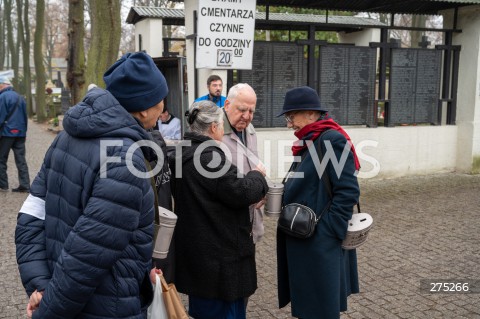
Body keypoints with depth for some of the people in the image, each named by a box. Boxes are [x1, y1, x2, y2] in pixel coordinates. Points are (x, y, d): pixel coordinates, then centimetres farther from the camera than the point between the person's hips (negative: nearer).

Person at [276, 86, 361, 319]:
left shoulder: (332, 140, -17)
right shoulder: (309, 141, 11)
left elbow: (348, 192, -20)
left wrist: (326, 230, -19)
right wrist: (281, 192, 4)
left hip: (320, 241, -9)